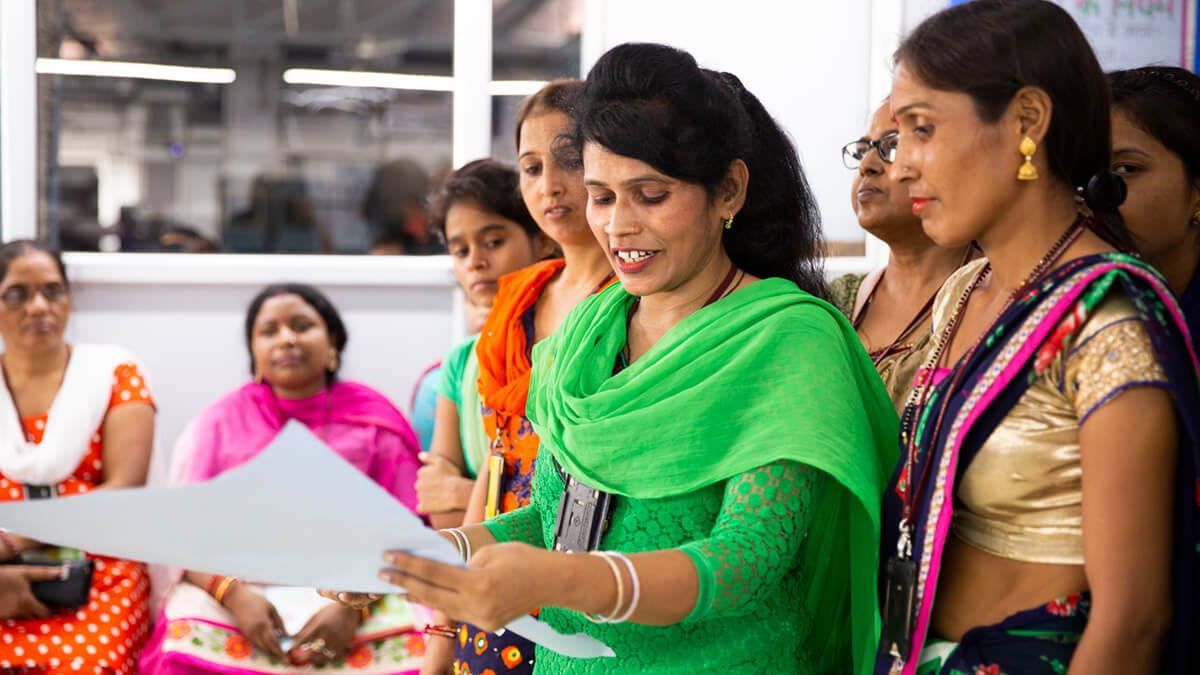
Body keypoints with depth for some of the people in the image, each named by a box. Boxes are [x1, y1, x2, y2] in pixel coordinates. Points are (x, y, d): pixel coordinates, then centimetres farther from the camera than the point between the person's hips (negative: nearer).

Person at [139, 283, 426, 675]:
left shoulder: (375, 421, 8)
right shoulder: (220, 421, 11)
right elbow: (186, 529, 2)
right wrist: (235, 595, -19)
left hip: (350, 587, 0)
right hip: (243, 581, 0)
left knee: (407, 643, -31)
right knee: (192, 640, -32)